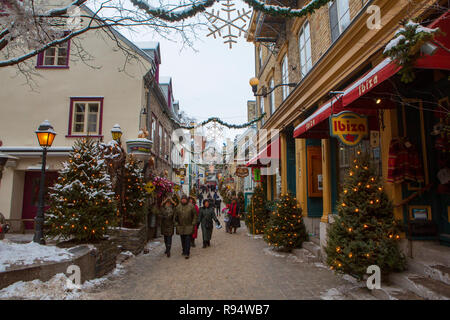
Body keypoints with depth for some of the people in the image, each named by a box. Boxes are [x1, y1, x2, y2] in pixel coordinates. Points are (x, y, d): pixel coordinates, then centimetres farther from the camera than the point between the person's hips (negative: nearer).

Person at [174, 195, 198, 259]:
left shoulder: (191, 206, -3)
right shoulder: (178, 207, 3)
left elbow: (195, 215, 1)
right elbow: (175, 216, 11)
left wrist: (193, 223, -6)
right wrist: (176, 224, 3)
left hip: (189, 226, -3)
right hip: (181, 226, 3)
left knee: (188, 240, -6)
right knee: (183, 240, 12)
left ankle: (187, 253, -3)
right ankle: (184, 251, 29)